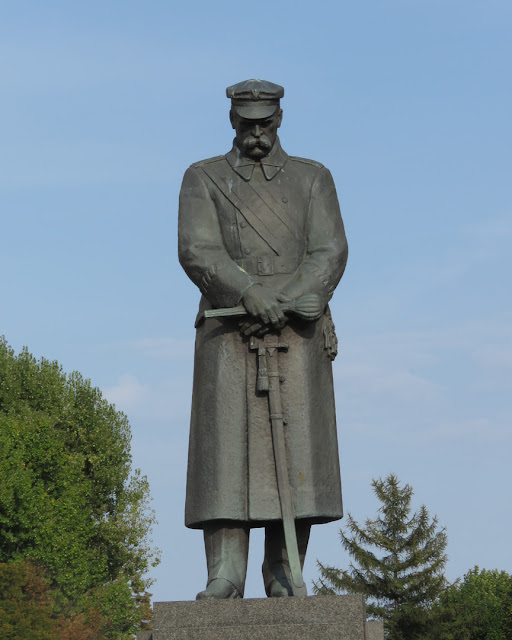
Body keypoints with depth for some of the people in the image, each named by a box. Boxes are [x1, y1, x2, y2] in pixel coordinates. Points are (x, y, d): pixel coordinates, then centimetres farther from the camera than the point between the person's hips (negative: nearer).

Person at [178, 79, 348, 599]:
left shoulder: (313, 179, 14)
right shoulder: (203, 179, 11)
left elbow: (330, 254, 1)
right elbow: (197, 251, -4)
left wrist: (284, 305, -15)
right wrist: (251, 295, -21)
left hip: (297, 332, 1)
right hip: (228, 334, -1)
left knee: (295, 451, -6)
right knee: (226, 449, -9)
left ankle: (283, 575, -1)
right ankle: (225, 575, -11)